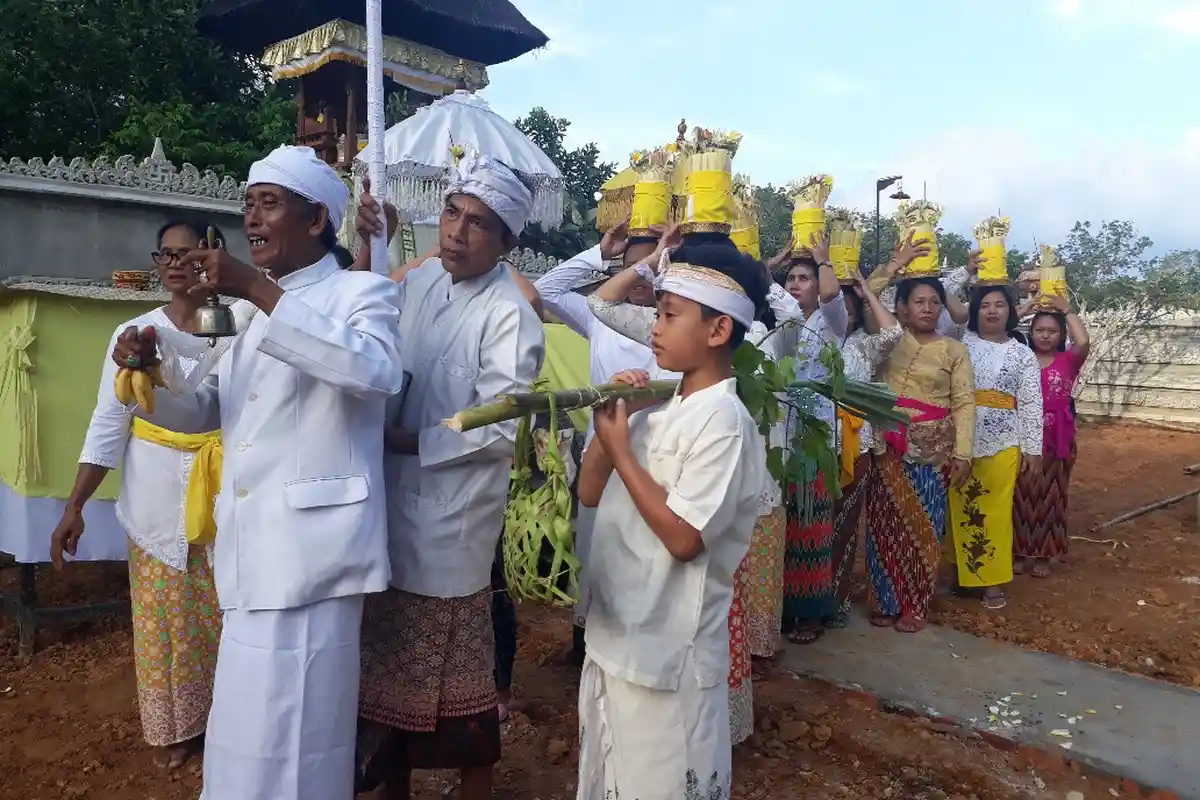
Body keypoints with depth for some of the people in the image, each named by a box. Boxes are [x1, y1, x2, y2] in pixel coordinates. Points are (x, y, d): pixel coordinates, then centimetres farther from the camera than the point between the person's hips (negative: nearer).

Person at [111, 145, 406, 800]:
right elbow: (208, 403, 24)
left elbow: (379, 372, -27)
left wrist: (259, 292, -28)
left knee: (288, 738, -2)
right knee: (251, 726, 20)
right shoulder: (260, 310, 19)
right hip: (252, 551, 8)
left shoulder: (361, 291, -5)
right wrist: (154, 364, 3)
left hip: (309, 551, -8)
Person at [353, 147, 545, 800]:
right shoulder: (418, 281, 3)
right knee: (390, 659, 21)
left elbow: (496, 432, -21)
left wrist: (404, 441, -14)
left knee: (454, 669, 11)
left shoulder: (510, 315, -17)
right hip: (392, 499, 7)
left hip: (452, 515, -6)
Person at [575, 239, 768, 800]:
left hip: (667, 653, -8)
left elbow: (683, 538, -25)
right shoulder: (659, 408, 5)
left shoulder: (723, 421, -18)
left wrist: (620, 448, -19)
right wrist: (609, 418, -5)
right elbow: (589, 495, 9)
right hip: (613, 635, 8)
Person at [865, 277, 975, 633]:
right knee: (887, 524, 5)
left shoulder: (953, 350, 5)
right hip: (889, 450, 1)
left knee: (924, 526, 4)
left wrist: (962, 453, -8)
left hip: (932, 451, -1)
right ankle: (886, 602, 19)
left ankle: (915, 606, 18)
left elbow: (964, 403, -1)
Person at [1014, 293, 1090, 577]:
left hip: (1056, 438, 0)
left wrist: (1067, 310, -12)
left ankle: (1043, 554, 20)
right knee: (1023, 494, 7)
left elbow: (1083, 342, -19)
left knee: (1049, 494, 9)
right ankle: (1021, 550, 19)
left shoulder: (1068, 360, -1)